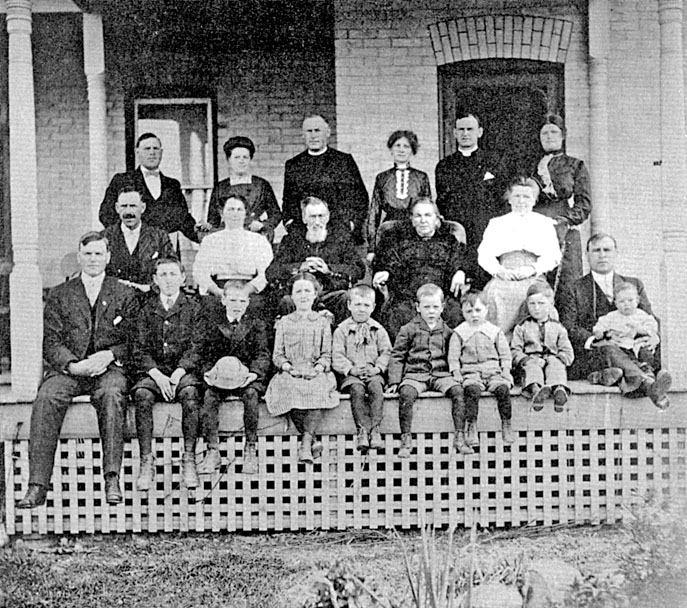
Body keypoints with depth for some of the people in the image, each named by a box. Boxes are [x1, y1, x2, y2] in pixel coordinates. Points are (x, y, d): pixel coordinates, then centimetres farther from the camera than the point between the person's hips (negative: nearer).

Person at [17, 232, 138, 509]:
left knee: (112, 395, -35)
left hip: (108, 368, -1)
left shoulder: (124, 294, 14)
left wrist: (108, 355, -13)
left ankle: (112, 478, -36)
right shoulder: (58, 295, 16)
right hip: (68, 369, 1)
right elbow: (51, 342, 6)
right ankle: (38, 485, -30)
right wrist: (73, 364, -13)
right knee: (46, 398, -30)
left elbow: (132, 342, 7)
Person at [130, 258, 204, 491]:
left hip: (184, 371, -1)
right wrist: (157, 375, -12)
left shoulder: (194, 308, 8)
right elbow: (140, 350, 5)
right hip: (153, 372, 2)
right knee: (142, 395, -30)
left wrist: (177, 373, -16)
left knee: (190, 393, -34)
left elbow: (196, 348, 0)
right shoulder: (146, 310, 13)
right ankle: (146, 461, -28)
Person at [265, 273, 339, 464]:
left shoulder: (322, 322, 17)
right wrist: (290, 368, -9)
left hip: (316, 374, 0)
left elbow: (326, 354, 10)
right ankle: (313, 441, -32)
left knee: (318, 390, -36)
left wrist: (317, 368, -11)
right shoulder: (284, 322, 18)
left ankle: (306, 442, -41)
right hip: (290, 374, 0)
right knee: (290, 389, -35)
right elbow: (277, 355, 11)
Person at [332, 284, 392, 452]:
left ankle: (374, 429, -31)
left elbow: (386, 352, 8)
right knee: (357, 390, -31)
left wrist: (378, 368, -9)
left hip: (373, 373, 1)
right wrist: (350, 369, -14)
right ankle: (362, 429, -34)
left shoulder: (378, 330, 13)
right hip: (352, 374, -1)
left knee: (376, 388, -30)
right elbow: (337, 356, 1)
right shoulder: (341, 330, 8)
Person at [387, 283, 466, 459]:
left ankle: (460, 436, -20)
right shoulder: (408, 330, 7)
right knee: (406, 393, -33)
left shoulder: (446, 331, 14)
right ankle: (406, 439, -27)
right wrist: (394, 381, -3)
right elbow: (396, 356, 7)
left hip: (441, 374, 2)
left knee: (458, 390, -26)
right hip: (415, 374, -2)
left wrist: (457, 375, 6)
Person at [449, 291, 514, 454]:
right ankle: (471, 426, -28)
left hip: (494, 371, 1)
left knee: (503, 388, -27)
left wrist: (505, 370, 0)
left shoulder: (495, 331, 12)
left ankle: (506, 425, -17)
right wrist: (456, 373, -6)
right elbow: (453, 356, 6)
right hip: (471, 373, -1)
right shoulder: (459, 333, 8)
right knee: (472, 390, -32)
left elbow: (505, 354, 13)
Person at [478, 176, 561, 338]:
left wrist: (533, 269, -12)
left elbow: (552, 255, 7)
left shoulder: (544, 223, 19)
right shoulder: (497, 223, 22)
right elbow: (484, 254, 10)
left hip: (533, 281, -1)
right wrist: (499, 270, -9)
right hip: (503, 282, 1)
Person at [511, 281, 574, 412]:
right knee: (532, 367, -36)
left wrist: (556, 360, -10)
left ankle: (559, 389, -65)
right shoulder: (522, 327, 14)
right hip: (531, 360, -1)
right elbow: (514, 351, 5)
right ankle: (535, 388, -68)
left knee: (556, 366, -34)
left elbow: (567, 352, 12)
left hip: (552, 359, 1)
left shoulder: (557, 327, 17)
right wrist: (528, 360, -15)